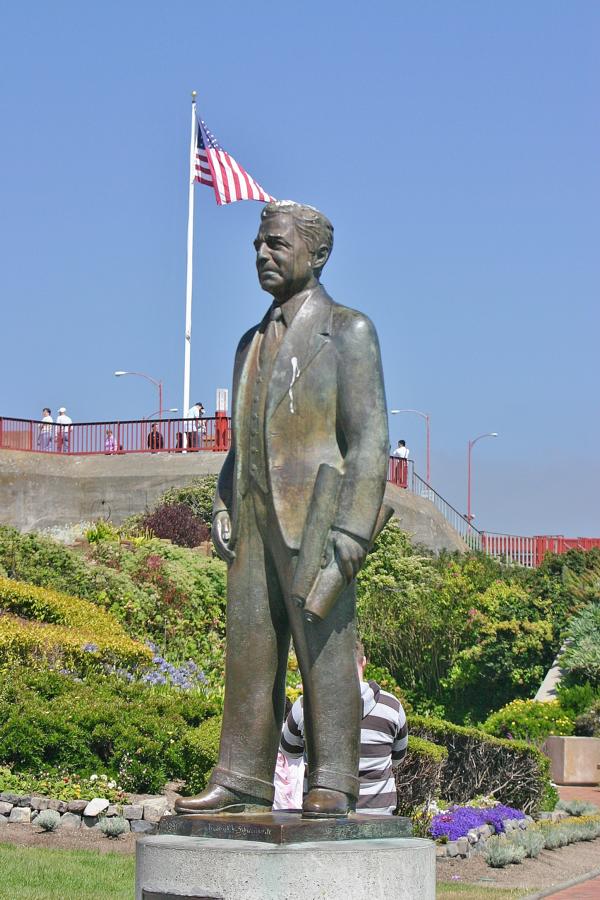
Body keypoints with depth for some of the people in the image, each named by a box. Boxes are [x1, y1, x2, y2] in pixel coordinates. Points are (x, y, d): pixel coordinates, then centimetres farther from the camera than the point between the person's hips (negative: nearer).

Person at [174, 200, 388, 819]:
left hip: (315, 513, -6)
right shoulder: (253, 343, 22)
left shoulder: (348, 331, 1)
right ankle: (242, 780, 7)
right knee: (249, 651, 4)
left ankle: (332, 784, -4)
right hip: (255, 521, 7)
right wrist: (222, 508, 10)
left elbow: (368, 437, -7)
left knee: (325, 650, -6)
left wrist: (352, 529, -16)